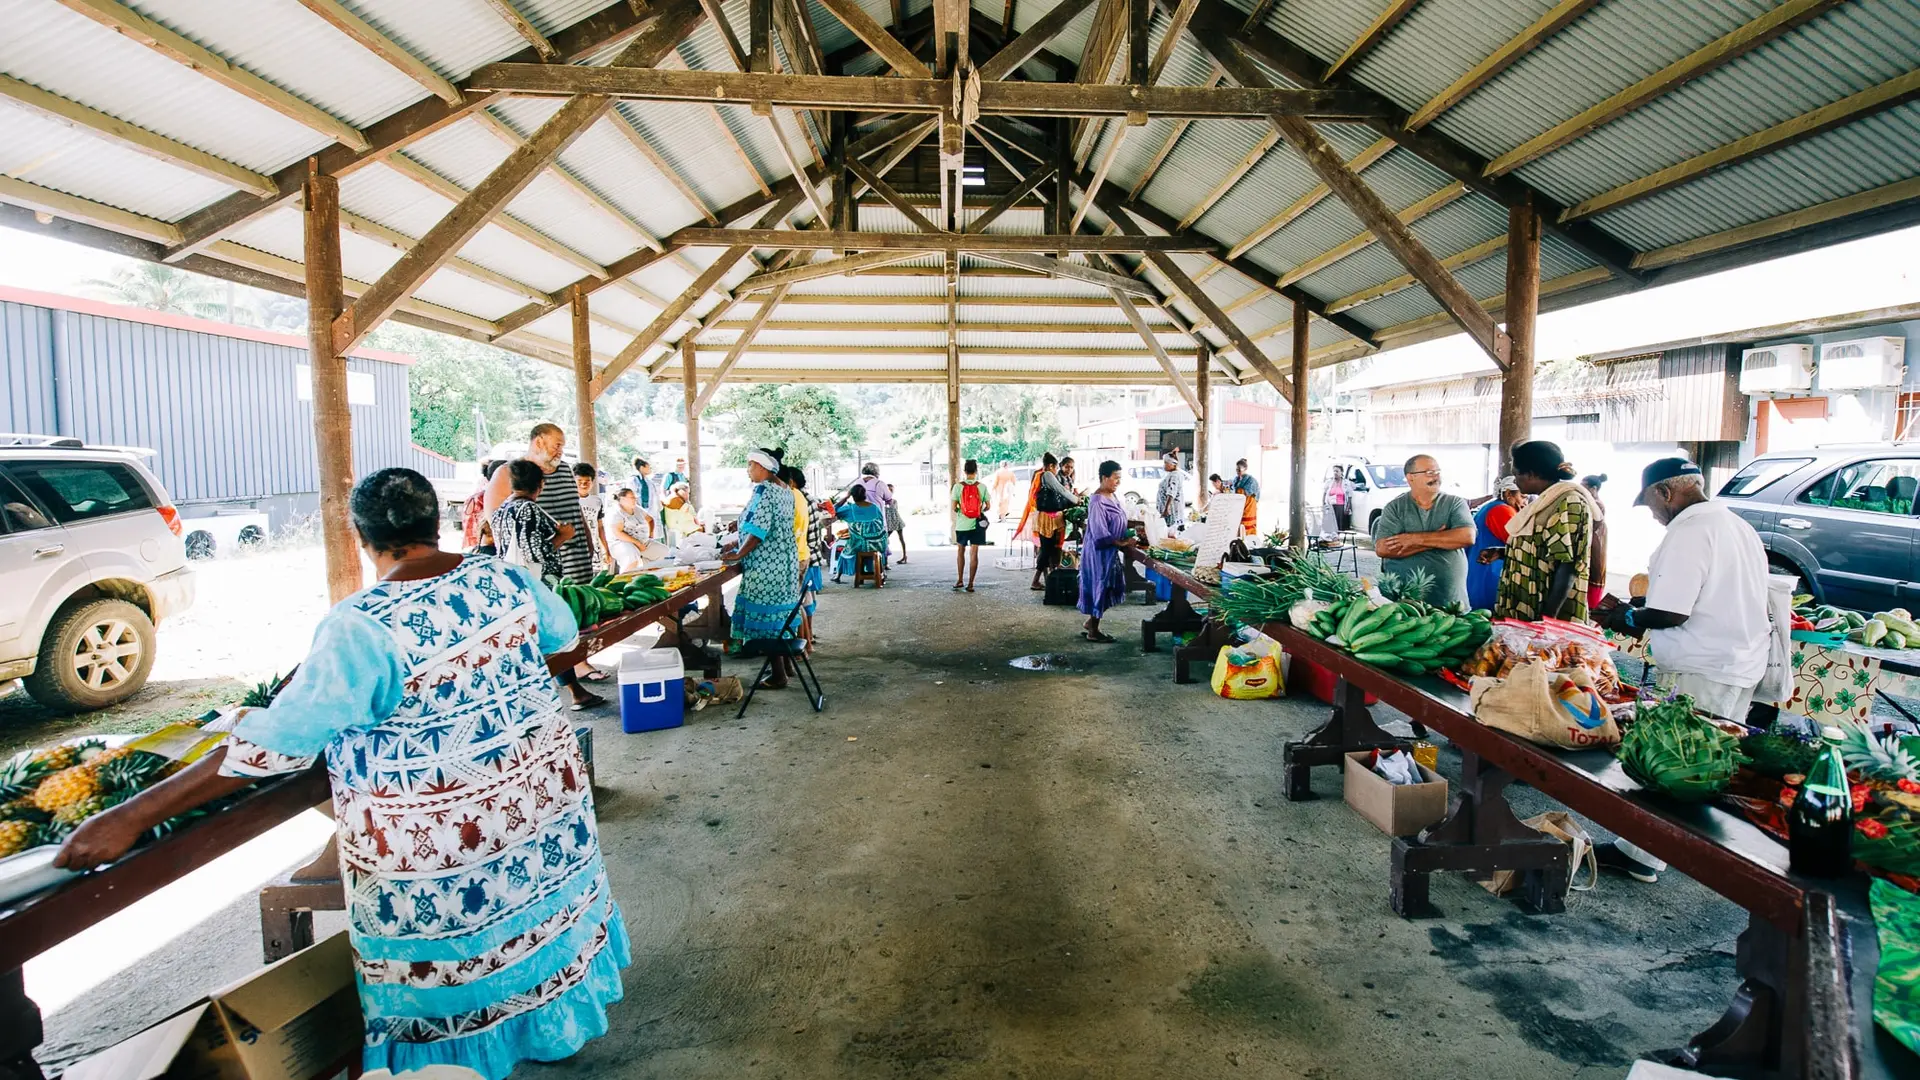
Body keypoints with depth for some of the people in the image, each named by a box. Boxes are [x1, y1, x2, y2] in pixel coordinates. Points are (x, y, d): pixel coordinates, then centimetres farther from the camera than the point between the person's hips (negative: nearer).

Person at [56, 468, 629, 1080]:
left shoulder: (363, 626, -21)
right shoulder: (504, 579, -6)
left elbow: (278, 739, -21)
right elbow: (563, 634, 11)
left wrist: (131, 817, -14)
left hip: (431, 836, -5)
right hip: (542, 786, 6)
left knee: (446, 950, 17)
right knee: (547, 915, 24)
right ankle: (556, 1028, 44)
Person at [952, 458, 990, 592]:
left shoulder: (958, 486, -6)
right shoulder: (982, 487, -3)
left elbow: (954, 507, -8)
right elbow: (988, 506, -1)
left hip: (962, 524, 0)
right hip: (977, 524, 0)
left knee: (960, 551, 15)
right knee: (974, 553, 4)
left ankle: (960, 580, 14)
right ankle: (970, 583, 4)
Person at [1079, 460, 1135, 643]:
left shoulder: (1113, 497, 8)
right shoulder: (1097, 501, -20)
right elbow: (1100, 532, -23)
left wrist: (1128, 538, 6)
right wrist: (1121, 543, -21)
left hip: (1110, 551, 9)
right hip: (1099, 551, -9)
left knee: (1109, 588, 13)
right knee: (1100, 587, 0)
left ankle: (1089, 623, 26)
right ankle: (1093, 631, 12)